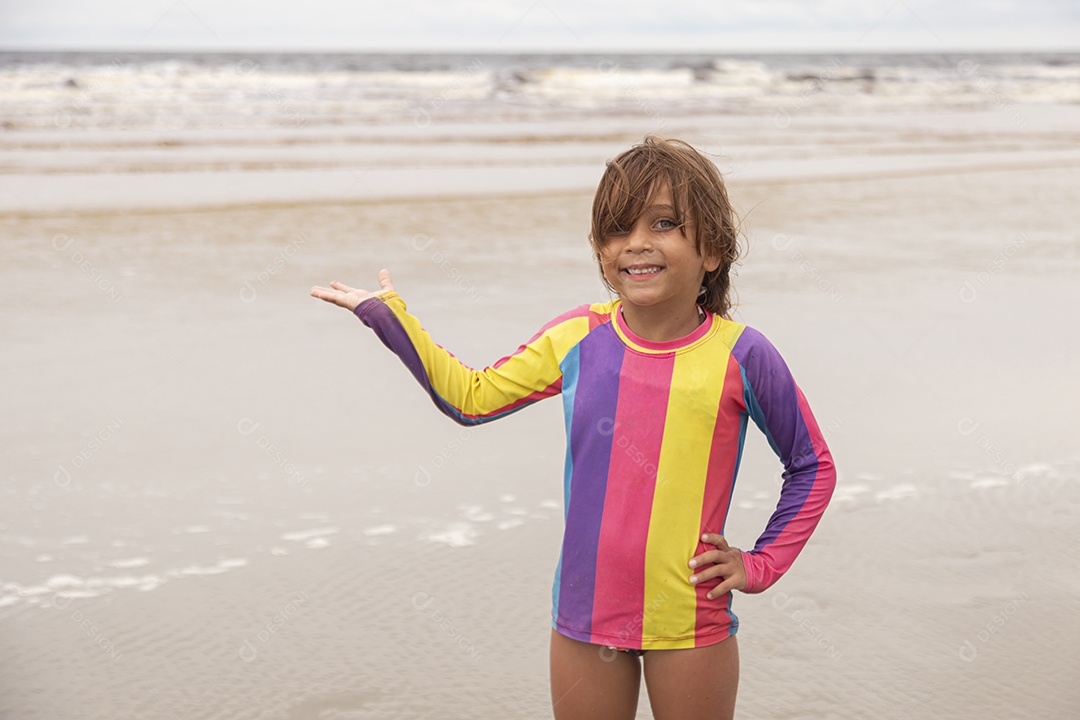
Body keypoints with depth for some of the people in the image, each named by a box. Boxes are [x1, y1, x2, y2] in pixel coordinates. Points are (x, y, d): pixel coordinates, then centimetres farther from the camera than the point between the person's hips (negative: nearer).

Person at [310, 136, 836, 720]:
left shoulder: (739, 356, -9)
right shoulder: (576, 339, -1)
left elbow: (812, 466, 4)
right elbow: (472, 396, 11)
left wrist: (761, 566, -2)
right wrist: (388, 316, 8)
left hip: (692, 624, -3)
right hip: (586, 612, 3)